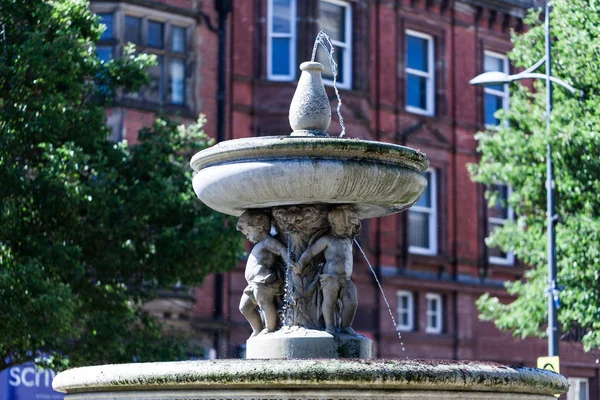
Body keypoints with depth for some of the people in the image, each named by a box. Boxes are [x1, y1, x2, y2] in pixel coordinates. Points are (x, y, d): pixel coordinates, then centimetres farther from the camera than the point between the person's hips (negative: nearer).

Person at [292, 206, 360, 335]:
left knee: (351, 303, -9)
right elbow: (311, 252, -1)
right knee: (329, 302, -15)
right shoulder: (326, 240, 2)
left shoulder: (348, 239, 22)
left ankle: (346, 327, 3)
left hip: (346, 279, 5)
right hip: (330, 277, -5)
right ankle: (329, 327, -5)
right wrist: (299, 265, -9)